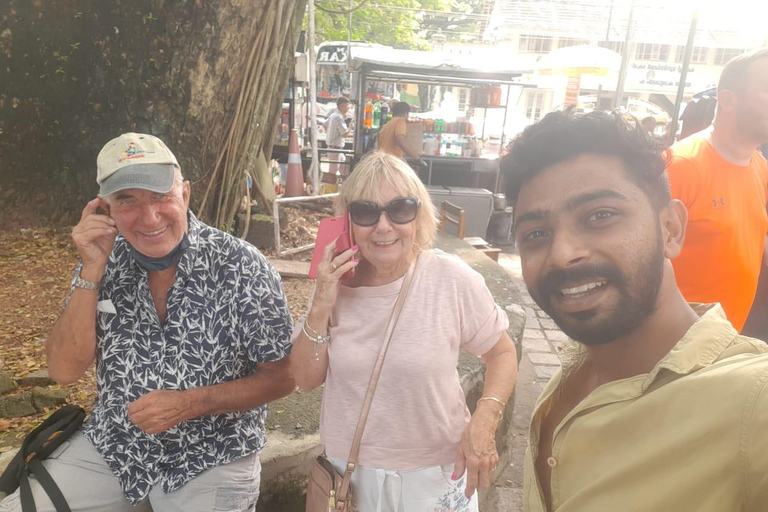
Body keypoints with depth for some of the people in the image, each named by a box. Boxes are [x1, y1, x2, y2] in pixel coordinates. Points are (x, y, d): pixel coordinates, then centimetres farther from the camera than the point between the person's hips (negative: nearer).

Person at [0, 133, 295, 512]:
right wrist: (91, 271, -18)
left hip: (213, 457, -3)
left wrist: (188, 404, -21)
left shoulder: (241, 266, -18)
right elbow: (64, 370, -8)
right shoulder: (106, 260, -5)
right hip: (110, 446, 4)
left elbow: (282, 377, -11)